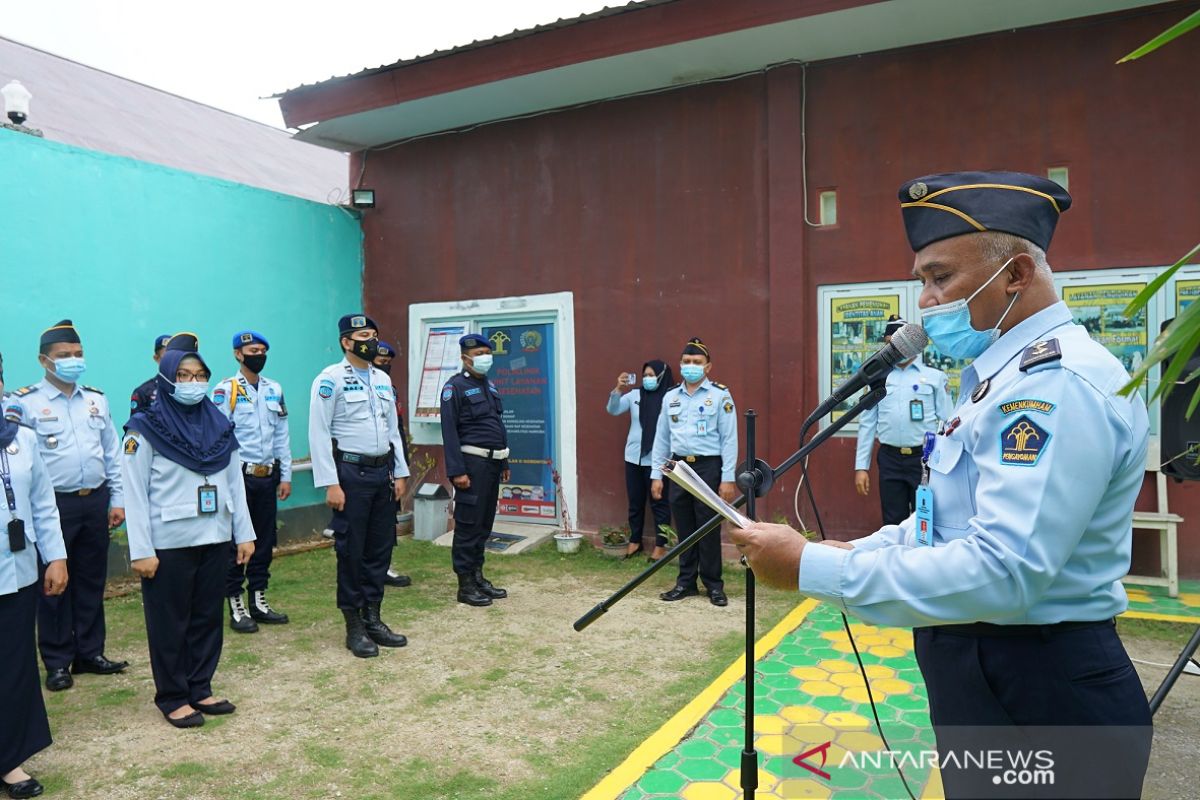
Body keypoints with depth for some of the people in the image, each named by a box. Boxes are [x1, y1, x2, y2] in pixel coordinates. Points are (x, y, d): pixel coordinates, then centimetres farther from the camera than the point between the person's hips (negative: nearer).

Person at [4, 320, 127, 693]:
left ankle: (90, 653, 24)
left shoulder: (96, 400, 9)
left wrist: (117, 499, 9)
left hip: (95, 501, 4)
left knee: (92, 581, 12)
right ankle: (58, 662, 18)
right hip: (54, 505, -4)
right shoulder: (24, 403, -5)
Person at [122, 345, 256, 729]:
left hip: (214, 538, 5)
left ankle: (200, 689, 26)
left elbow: (235, 482, 9)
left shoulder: (219, 425, 7)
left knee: (208, 616, 12)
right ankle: (172, 697, 21)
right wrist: (141, 550, -12)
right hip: (169, 542, -4)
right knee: (170, 622, 7)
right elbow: (135, 493, -9)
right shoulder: (145, 428, -7)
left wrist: (244, 533, 7)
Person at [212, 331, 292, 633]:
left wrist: (285, 476, 9)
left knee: (265, 540, 12)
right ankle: (236, 607, 13)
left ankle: (258, 600, 24)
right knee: (236, 543, 2)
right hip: (239, 476, -5)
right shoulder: (225, 390, -7)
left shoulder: (274, 390, 10)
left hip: (267, 476, 5)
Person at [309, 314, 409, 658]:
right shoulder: (331, 378, -8)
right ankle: (354, 628, 13)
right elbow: (319, 433, -12)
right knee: (351, 551, 2)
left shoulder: (383, 379, 13)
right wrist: (331, 484, -16)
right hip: (351, 473, -6)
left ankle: (373, 619, 23)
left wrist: (399, 473, 12)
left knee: (380, 549, 11)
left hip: (383, 472, 7)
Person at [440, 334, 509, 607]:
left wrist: (504, 463, 19)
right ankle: (465, 585, 5)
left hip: (492, 463, 8)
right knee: (468, 525, -3)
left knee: (484, 523, 13)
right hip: (472, 463, -8)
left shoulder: (490, 386, 17)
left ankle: (478, 577, 22)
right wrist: (456, 471, -18)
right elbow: (449, 431, -13)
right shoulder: (455, 387, -7)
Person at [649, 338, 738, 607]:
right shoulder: (670, 397, 10)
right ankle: (686, 582, 21)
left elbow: (729, 439, -5)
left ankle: (714, 585, 13)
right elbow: (661, 438, 13)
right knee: (684, 528, 10)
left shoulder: (720, 395, -3)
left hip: (708, 466, -4)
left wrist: (728, 478, -9)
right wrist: (656, 475, 9)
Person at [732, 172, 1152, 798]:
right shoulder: (1009, 374, 11)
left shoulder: (1059, 383, -23)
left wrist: (811, 568, -28)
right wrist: (851, 554, 2)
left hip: (1038, 699, -9)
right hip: (982, 676, 9)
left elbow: (1001, 573, -32)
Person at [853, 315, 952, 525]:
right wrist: (861, 466, 4)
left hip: (924, 458, -2)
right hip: (890, 459, 2)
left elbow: (947, 422, 1)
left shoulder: (935, 377, 4)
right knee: (893, 523, 9)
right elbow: (867, 424, 9)